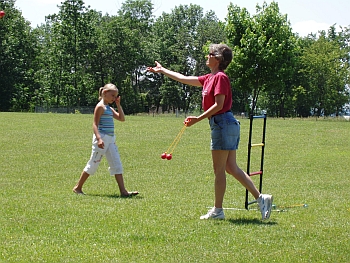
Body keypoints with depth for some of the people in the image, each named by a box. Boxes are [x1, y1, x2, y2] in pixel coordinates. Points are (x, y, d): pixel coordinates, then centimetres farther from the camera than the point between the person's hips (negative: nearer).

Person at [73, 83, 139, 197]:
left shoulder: (109, 108, 17)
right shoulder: (100, 107, -9)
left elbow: (122, 118, 19)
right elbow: (95, 124, -15)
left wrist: (118, 104, 13)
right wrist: (99, 138, -26)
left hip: (110, 139, 9)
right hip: (102, 138, -9)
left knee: (117, 164, 1)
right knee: (93, 164, -1)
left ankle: (123, 191, -2)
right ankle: (78, 187, 12)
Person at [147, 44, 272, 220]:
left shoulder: (220, 77, -12)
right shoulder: (209, 78, 17)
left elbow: (219, 105, -19)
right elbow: (184, 79, 26)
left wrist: (198, 119, -19)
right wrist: (162, 70, 33)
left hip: (223, 123, -10)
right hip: (226, 125, 10)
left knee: (219, 170, -2)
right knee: (231, 168, 8)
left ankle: (217, 210, 5)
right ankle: (260, 198, 4)